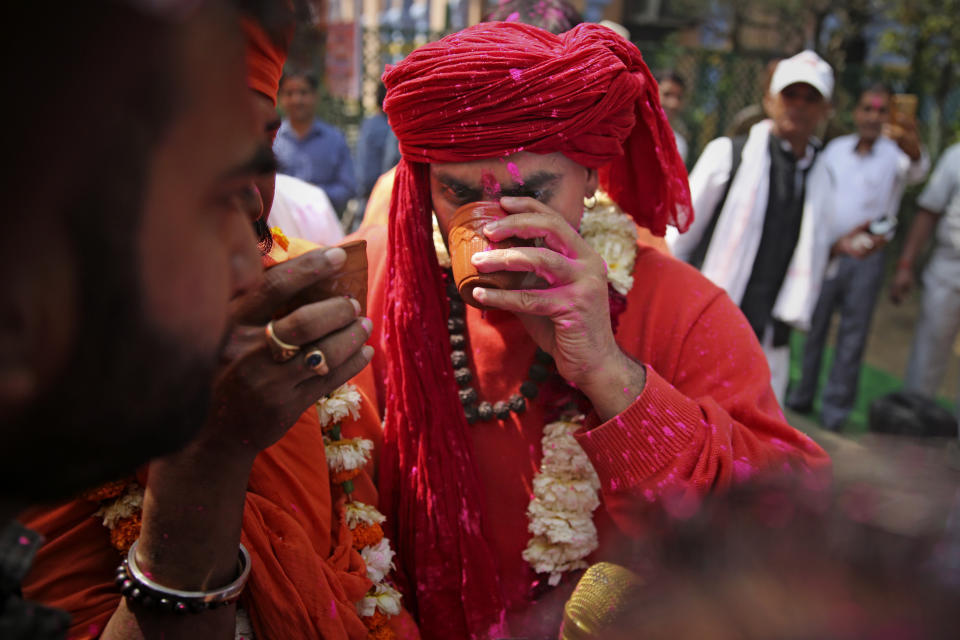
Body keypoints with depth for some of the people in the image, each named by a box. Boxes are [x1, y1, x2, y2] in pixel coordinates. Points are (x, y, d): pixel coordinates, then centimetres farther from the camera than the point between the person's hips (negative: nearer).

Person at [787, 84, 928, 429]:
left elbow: (916, 170, -29)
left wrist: (913, 150, -52)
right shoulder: (835, 149, 6)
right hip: (826, 252, 3)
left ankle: (836, 407, 11)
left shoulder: (894, 154, -5)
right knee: (812, 326, 8)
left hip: (867, 259, -2)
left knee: (853, 334, 2)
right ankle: (801, 396, 20)